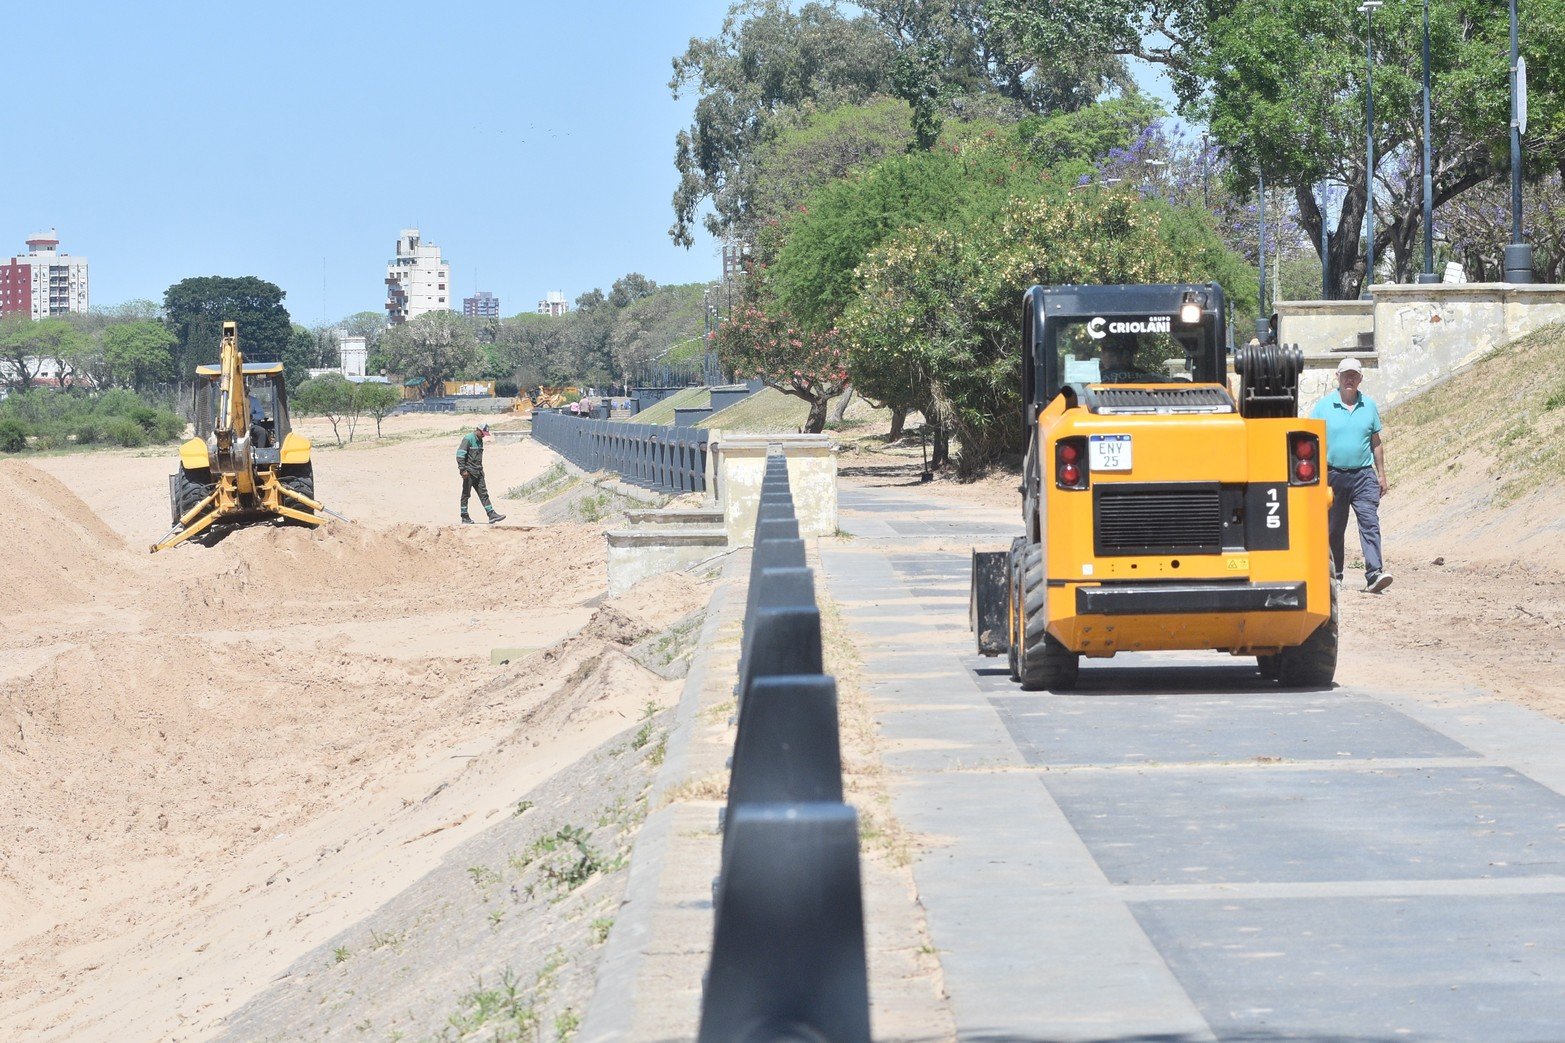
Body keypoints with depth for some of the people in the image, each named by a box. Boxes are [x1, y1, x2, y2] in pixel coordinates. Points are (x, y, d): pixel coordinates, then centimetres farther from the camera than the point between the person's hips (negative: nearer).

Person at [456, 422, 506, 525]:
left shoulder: (480, 441, 15)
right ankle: (465, 518, 5)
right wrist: (463, 470, -22)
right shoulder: (468, 439, -12)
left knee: (483, 493, 4)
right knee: (466, 494, 0)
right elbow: (460, 455, -18)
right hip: (469, 473, -8)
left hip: (478, 472, 8)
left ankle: (492, 515, 1)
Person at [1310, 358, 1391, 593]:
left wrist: (1381, 475, 13)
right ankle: (1334, 575, 21)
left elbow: (1376, 443, 15)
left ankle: (1374, 574, -22)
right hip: (1334, 475, -1)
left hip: (1364, 476, 1)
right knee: (1334, 528, 9)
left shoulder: (1369, 406, 8)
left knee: (1370, 523, -13)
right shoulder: (1323, 406, 1)